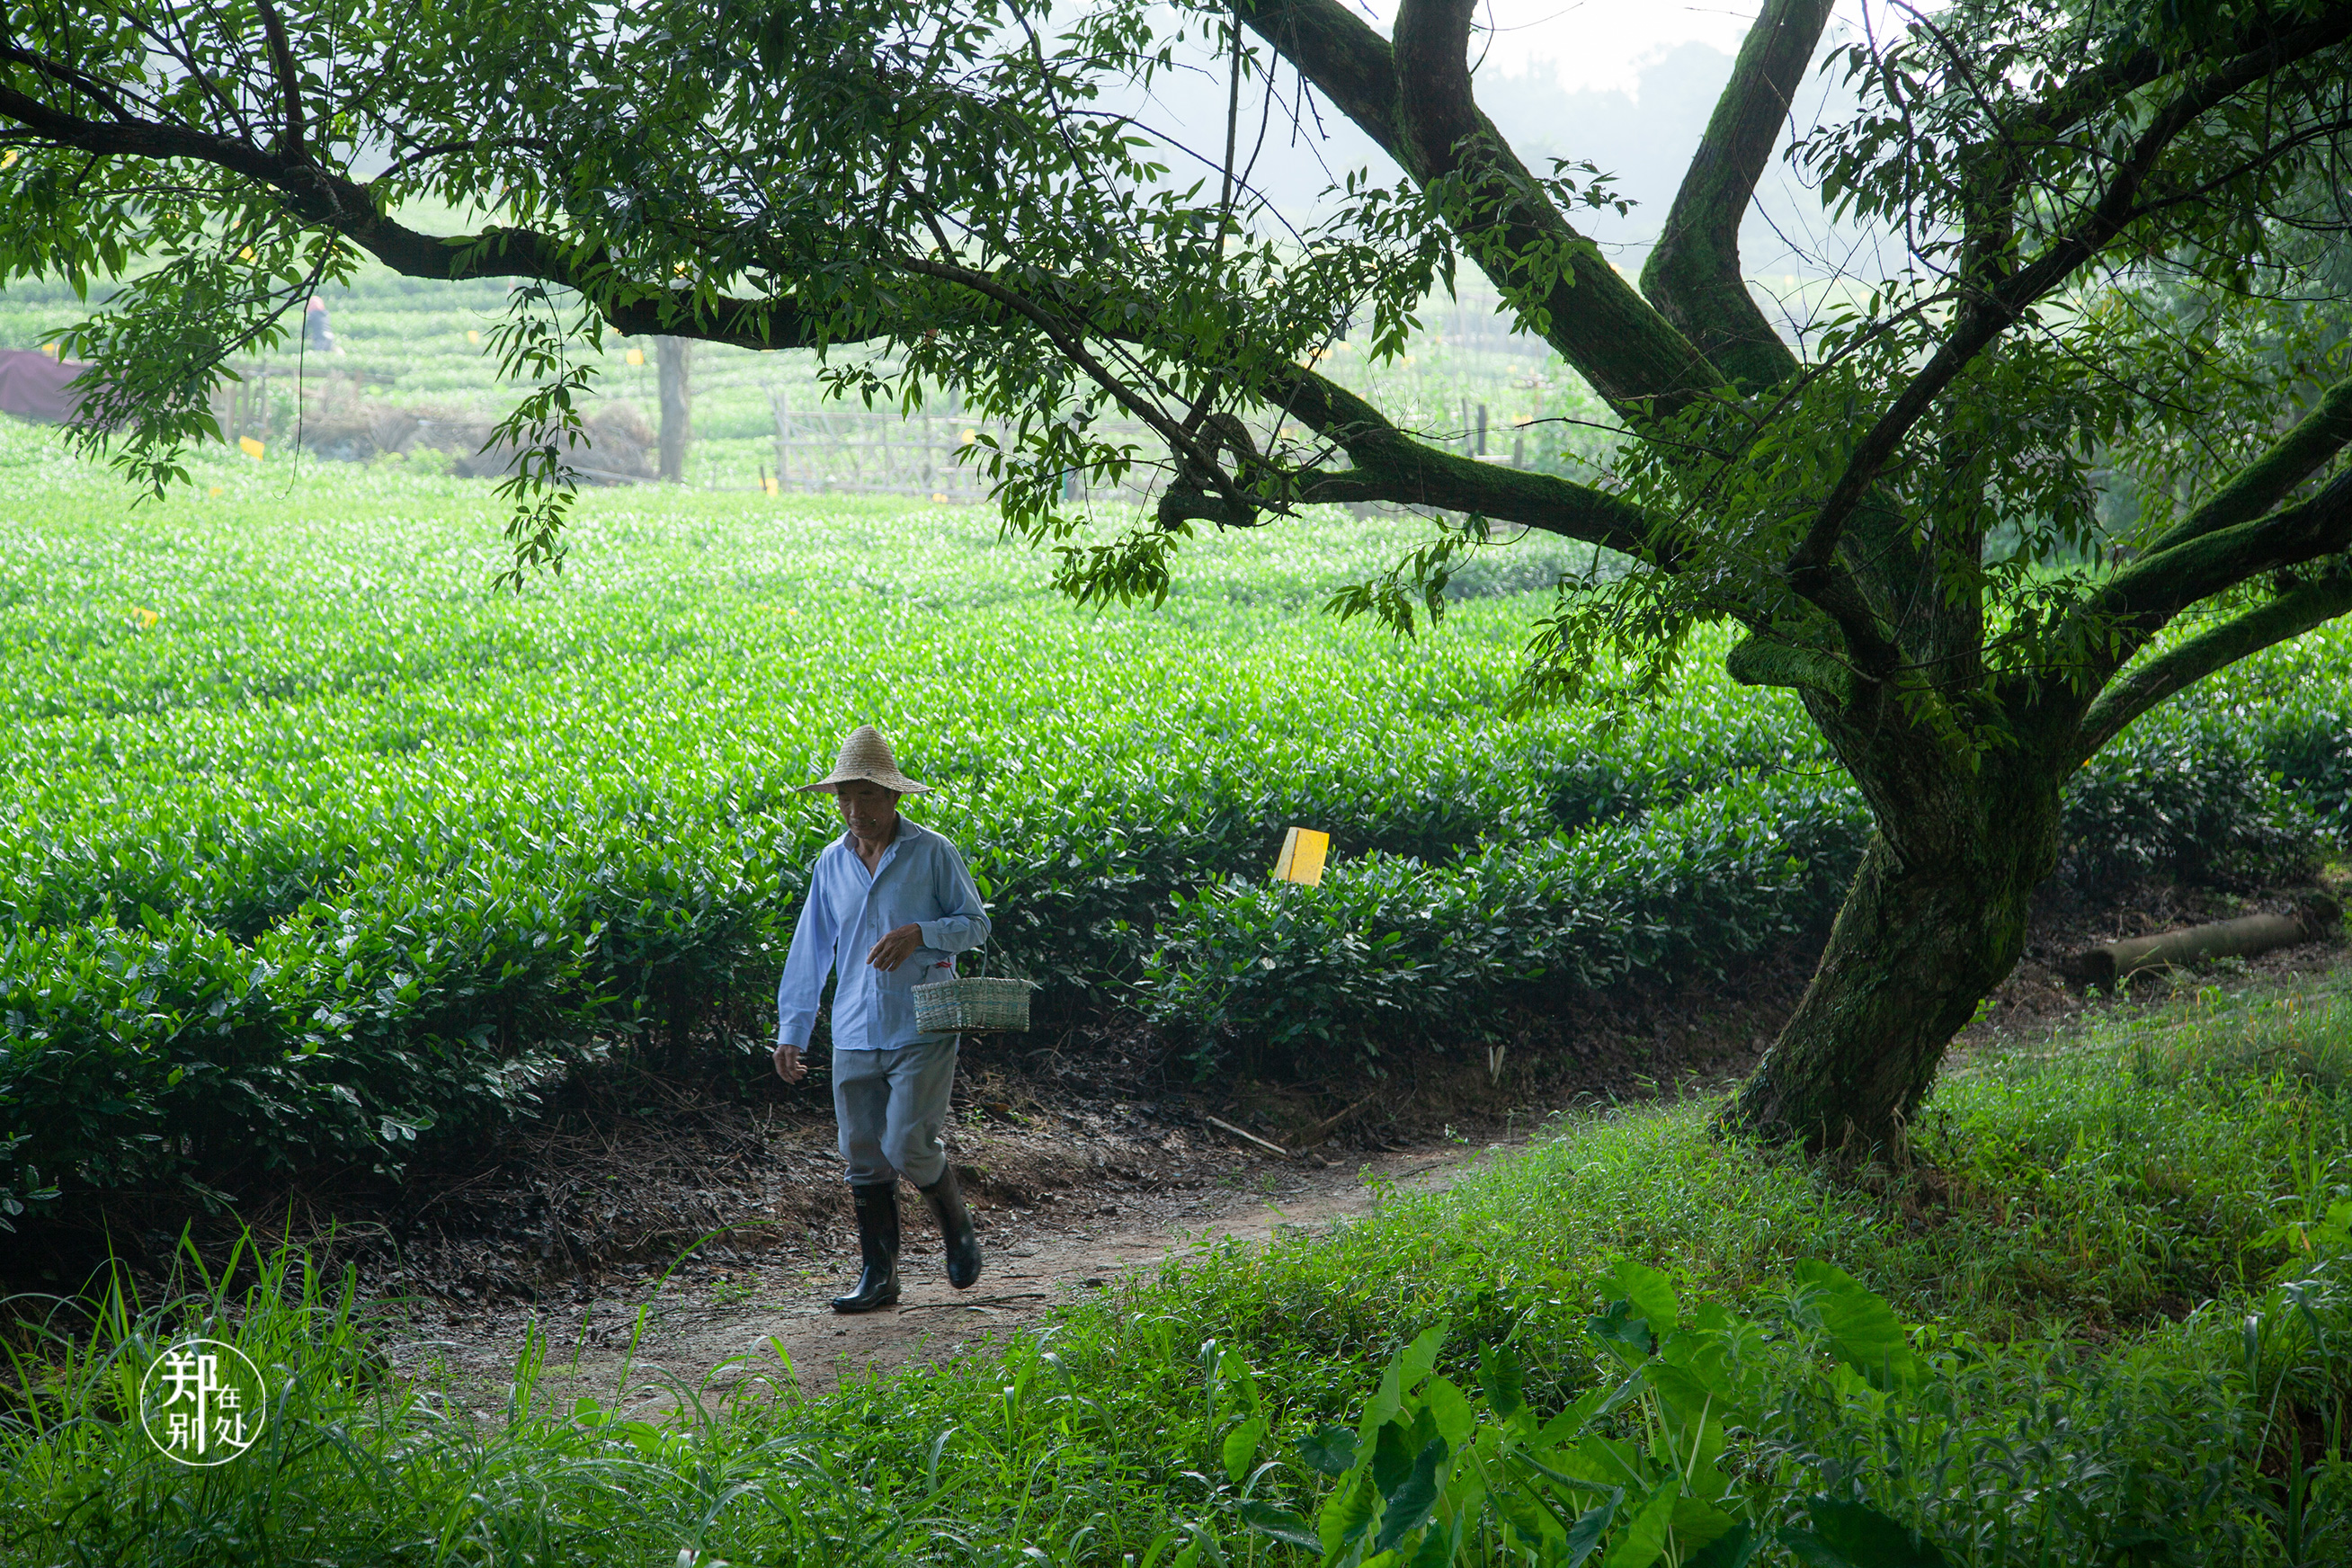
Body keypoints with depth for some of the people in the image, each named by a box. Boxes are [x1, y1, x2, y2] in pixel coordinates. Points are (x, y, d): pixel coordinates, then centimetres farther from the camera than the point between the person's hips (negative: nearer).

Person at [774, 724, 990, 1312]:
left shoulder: (932, 853, -4)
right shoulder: (831, 863, 9)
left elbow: (976, 924, 2)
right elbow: (809, 950, 13)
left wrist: (920, 933, -17)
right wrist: (791, 1030, 10)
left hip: (922, 1030, -4)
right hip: (854, 1036, 4)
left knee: (908, 1147, -10)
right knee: (863, 1158, 5)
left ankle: (957, 1227, 19)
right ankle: (878, 1275, 14)